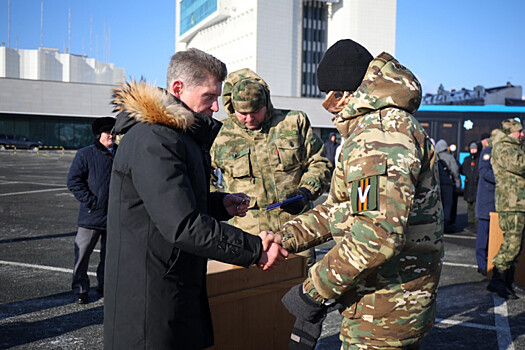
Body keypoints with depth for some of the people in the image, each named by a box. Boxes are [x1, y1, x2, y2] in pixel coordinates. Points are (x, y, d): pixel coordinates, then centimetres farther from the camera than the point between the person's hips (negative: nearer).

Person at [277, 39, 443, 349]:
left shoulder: (379, 129, -21)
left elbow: (378, 234, -33)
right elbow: (337, 208, 15)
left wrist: (314, 291, -23)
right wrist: (286, 237, 3)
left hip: (383, 312, -10)